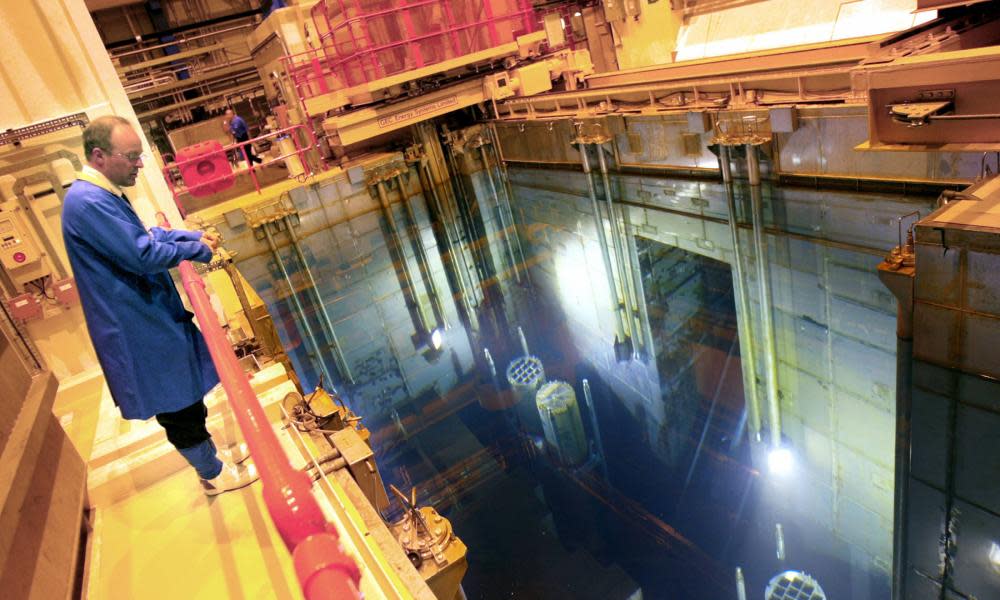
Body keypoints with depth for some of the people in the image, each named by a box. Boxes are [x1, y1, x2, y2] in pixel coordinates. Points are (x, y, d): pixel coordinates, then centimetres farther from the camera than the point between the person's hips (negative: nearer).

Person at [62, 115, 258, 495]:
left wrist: (194, 236, 6)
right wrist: (197, 249, -11)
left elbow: (145, 235, 19)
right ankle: (214, 475, 22)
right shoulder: (87, 202, -24)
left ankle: (209, 452, 37)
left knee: (187, 399, 21)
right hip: (140, 330, -10)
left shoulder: (104, 195, 8)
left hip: (151, 317, 10)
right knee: (179, 407, 6)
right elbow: (143, 255, -25)